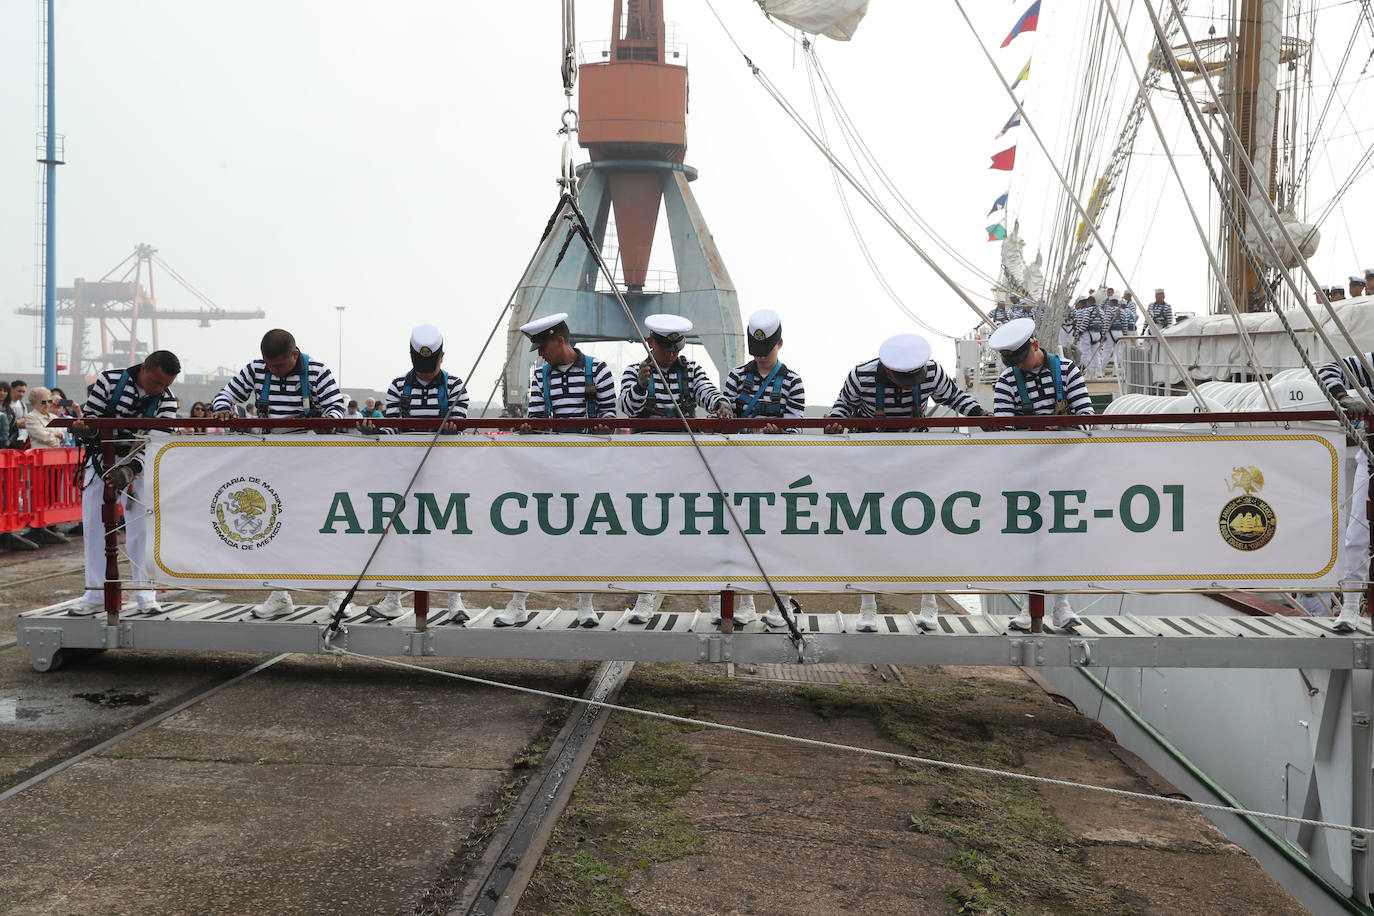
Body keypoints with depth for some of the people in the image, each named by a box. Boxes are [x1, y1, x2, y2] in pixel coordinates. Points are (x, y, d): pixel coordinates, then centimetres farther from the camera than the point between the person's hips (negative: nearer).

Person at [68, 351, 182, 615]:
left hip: (137, 465, -1)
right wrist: (82, 427, -32)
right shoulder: (109, 380, -13)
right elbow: (90, 417, -7)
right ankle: (96, 595, 11)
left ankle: (145, 594, 2)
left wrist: (129, 471, -32)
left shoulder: (166, 399, -12)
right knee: (93, 526, 3)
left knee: (141, 528, -6)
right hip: (101, 460, 1)